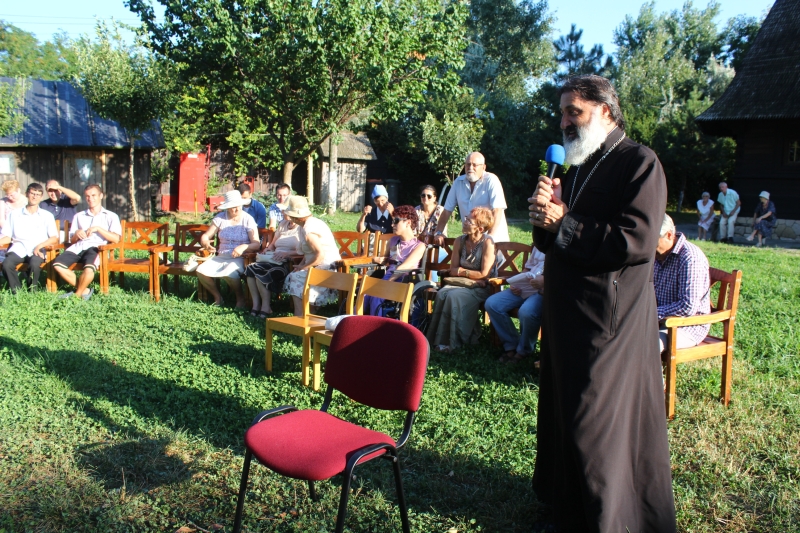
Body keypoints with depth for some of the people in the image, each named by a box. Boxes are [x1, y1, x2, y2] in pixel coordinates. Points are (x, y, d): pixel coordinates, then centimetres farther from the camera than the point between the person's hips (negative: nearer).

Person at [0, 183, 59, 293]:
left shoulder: (47, 216, 16)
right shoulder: (15, 215, 19)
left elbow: (54, 238, 7)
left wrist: (39, 246, -11)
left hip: (38, 249, -1)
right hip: (19, 248, 1)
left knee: (34, 263, -35)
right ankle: (16, 291, -14)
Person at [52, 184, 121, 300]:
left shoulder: (111, 216, 15)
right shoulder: (78, 216, 27)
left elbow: (116, 239, 1)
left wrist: (98, 229, -8)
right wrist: (76, 234, 3)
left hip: (96, 247, -4)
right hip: (78, 247, 4)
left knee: (89, 268, -37)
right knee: (58, 264, -25)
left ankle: (77, 294, -10)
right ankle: (84, 290, -12)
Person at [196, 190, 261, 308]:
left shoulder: (248, 220, -3)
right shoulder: (220, 218, 7)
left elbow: (256, 244, -11)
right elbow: (205, 236, 7)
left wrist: (244, 247, -32)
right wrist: (205, 243, -18)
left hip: (240, 258, -4)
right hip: (221, 257, 4)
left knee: (229, 273, -36)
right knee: (201, 271, -21)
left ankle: (240, 298, -6)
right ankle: (217, 296, 3)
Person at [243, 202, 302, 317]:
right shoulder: (282, 225, 24)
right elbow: (273, 243, 31)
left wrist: (287, 253, -22)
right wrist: (269, 248, 8)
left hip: (288, 263, -8)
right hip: (274, 261, 8)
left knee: (261, 273, -28)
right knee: (251, 268, -18)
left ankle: (266, 307, -17)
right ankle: (255, 304, -16)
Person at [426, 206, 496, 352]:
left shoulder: (487, 242, -15)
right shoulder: (460, 241, 2)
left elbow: (484, 274, -17)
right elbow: (453, 270, 5)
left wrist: (461, 271, -8)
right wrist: (471, 274, -11)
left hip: (481, 288, -5)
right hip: (462, 284, 6)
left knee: (453, 296, -29)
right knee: (441, 294, -22)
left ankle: (452, 342, -19)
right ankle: (437, 339, -18)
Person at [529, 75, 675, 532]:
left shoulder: (639, 163, -10)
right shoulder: (576, 168, 15)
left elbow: (637, 241, -23)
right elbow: (551, 242, 15)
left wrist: (565, 225, -18)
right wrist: (545, 214, -7)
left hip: (610, 318, -8)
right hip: (567, 312, 8)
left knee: (597, 423, -2)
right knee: (562, 409, 17)